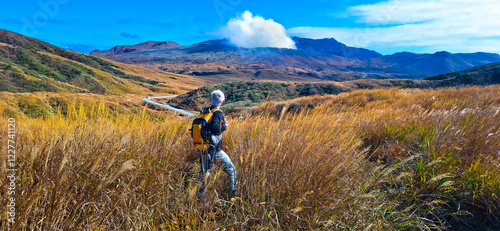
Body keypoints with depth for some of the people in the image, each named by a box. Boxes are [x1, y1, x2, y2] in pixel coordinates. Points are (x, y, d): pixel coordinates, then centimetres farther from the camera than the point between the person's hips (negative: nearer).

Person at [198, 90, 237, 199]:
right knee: (231, 170, 12)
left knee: (204, 176, 20)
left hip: (203, 150, 7)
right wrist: (224, 126, -12)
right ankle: (233, 194, 20)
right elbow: (214, 127, -31)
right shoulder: (218, 113, -15)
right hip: (214, 151, -7)